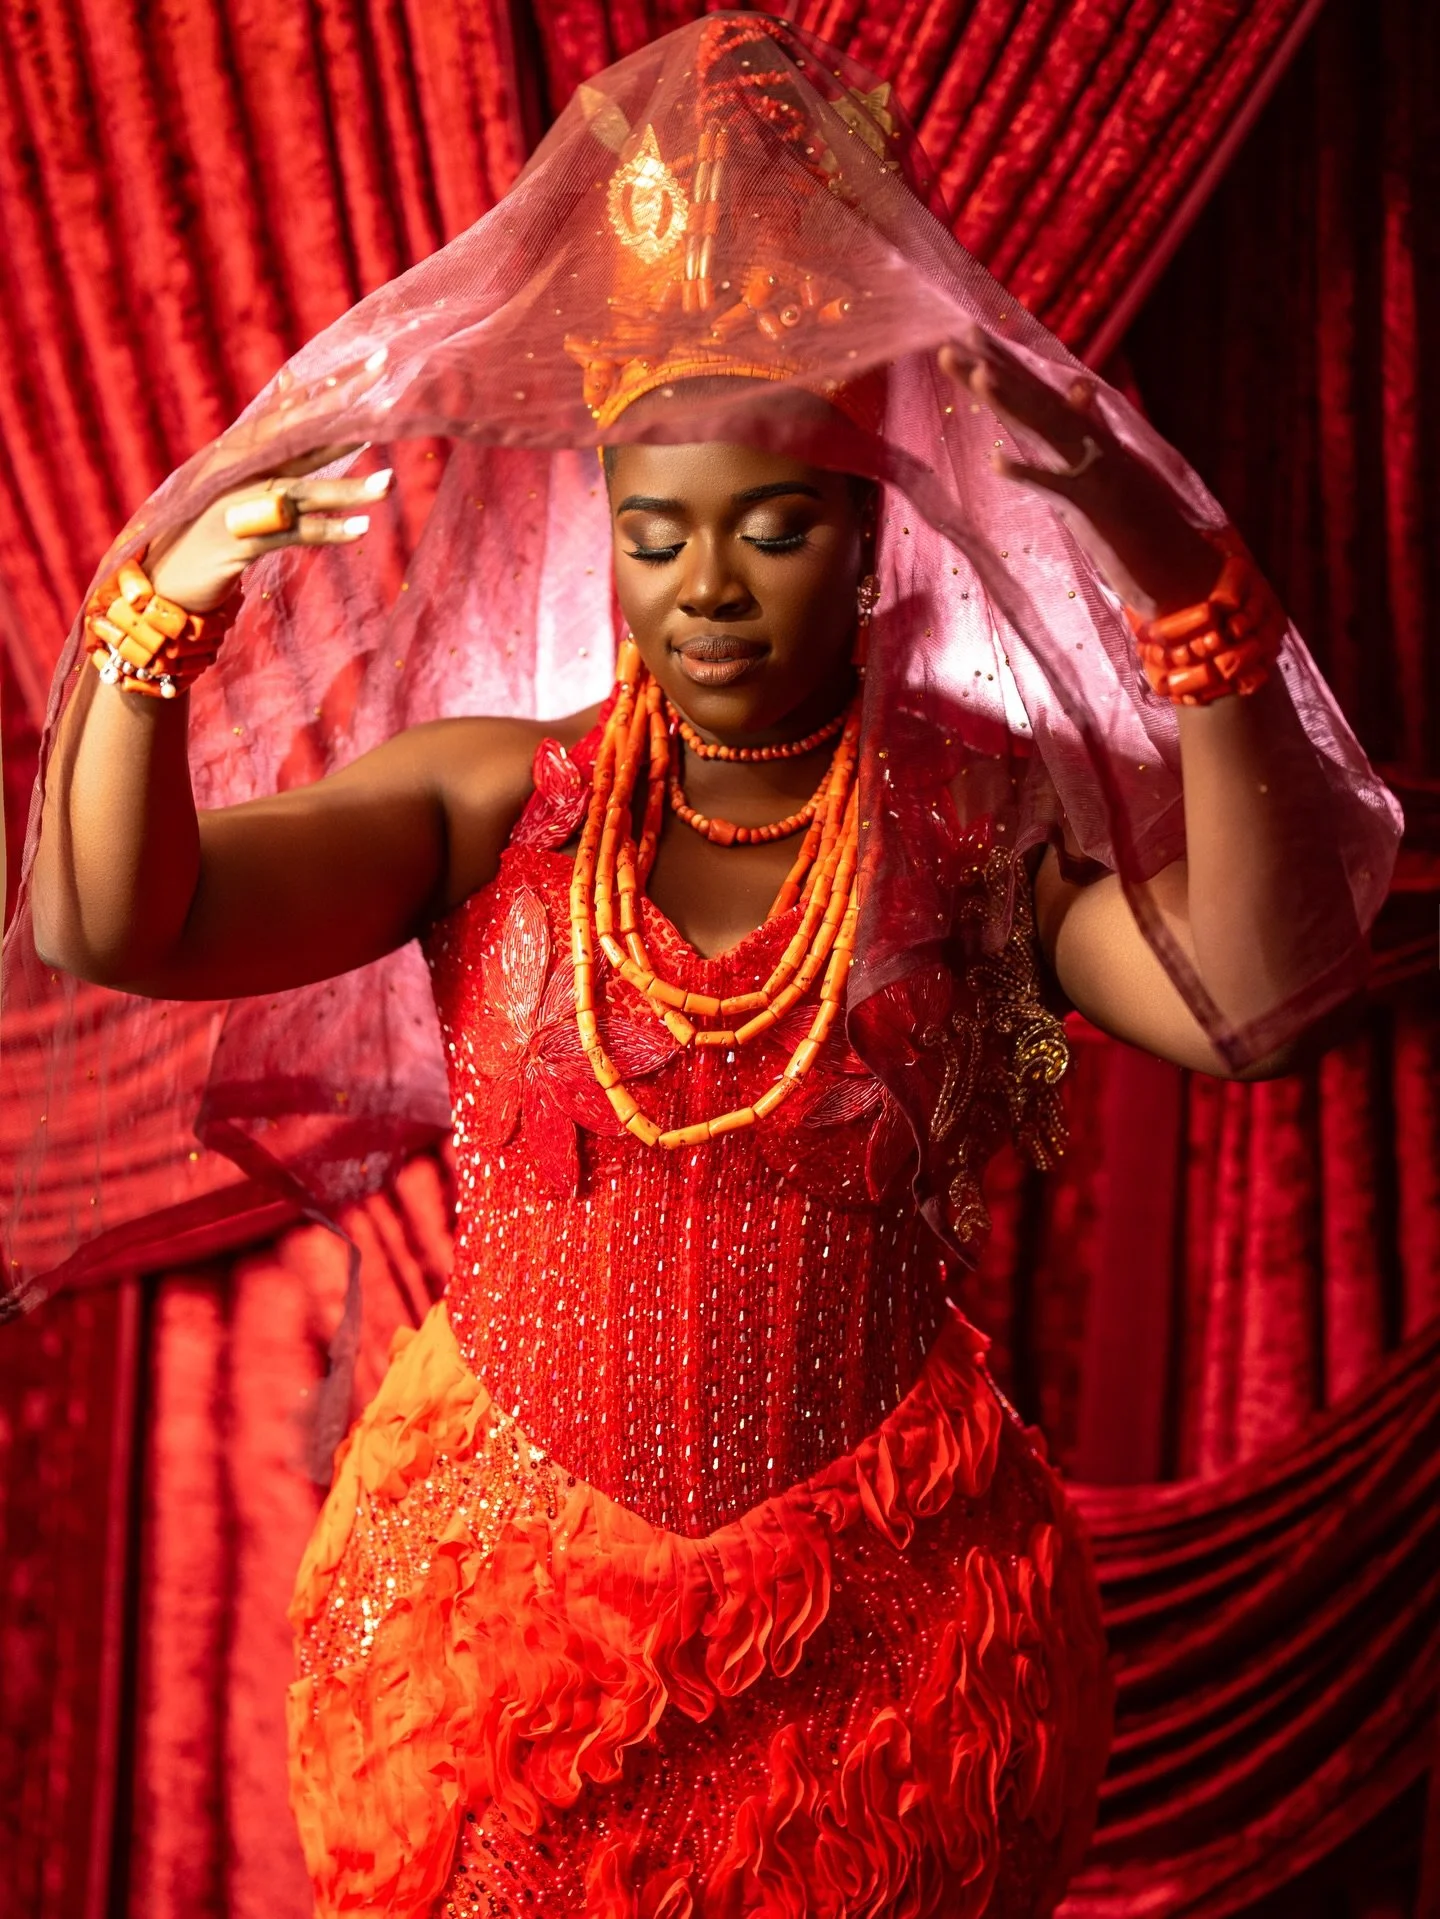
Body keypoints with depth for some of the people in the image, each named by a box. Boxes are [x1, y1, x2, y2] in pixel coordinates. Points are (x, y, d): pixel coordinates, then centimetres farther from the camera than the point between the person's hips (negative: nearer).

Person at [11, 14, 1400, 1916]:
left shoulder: (985, 816, -5)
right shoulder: (489, 800, -1)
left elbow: (1260, 1004, -22)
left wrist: (1189, 598, -31)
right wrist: (170, 601, -25)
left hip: (878, 1629, -1)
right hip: (494, 1613, 1)